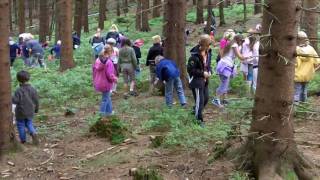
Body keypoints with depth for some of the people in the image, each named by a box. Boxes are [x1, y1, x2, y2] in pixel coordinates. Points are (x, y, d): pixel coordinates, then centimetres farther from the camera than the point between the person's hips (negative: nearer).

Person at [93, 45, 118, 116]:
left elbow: (94, 71, 8)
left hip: (98, 83, 8)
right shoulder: (109, 62, -24)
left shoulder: (98, 60, -1)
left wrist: (95, 80, 20)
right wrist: (115, 79, -7)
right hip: (106, 84, -8)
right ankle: (102, 112, 18)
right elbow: (109, 75, -25)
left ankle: (109, 111, 33)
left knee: (107, 96, 23)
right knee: (105, 98, 9)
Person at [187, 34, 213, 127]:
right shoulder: (195, 55, -25)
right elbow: (190, 69, -21)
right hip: (196, 81, -8)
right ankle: (199, 119, 14)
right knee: (200, 100, -2)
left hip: (204, 80, 8)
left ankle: (196, 110, 43)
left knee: (206, 98, 18)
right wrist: (202, 73, -22)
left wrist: (209, 71, -3)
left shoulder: (208, 52, 0)